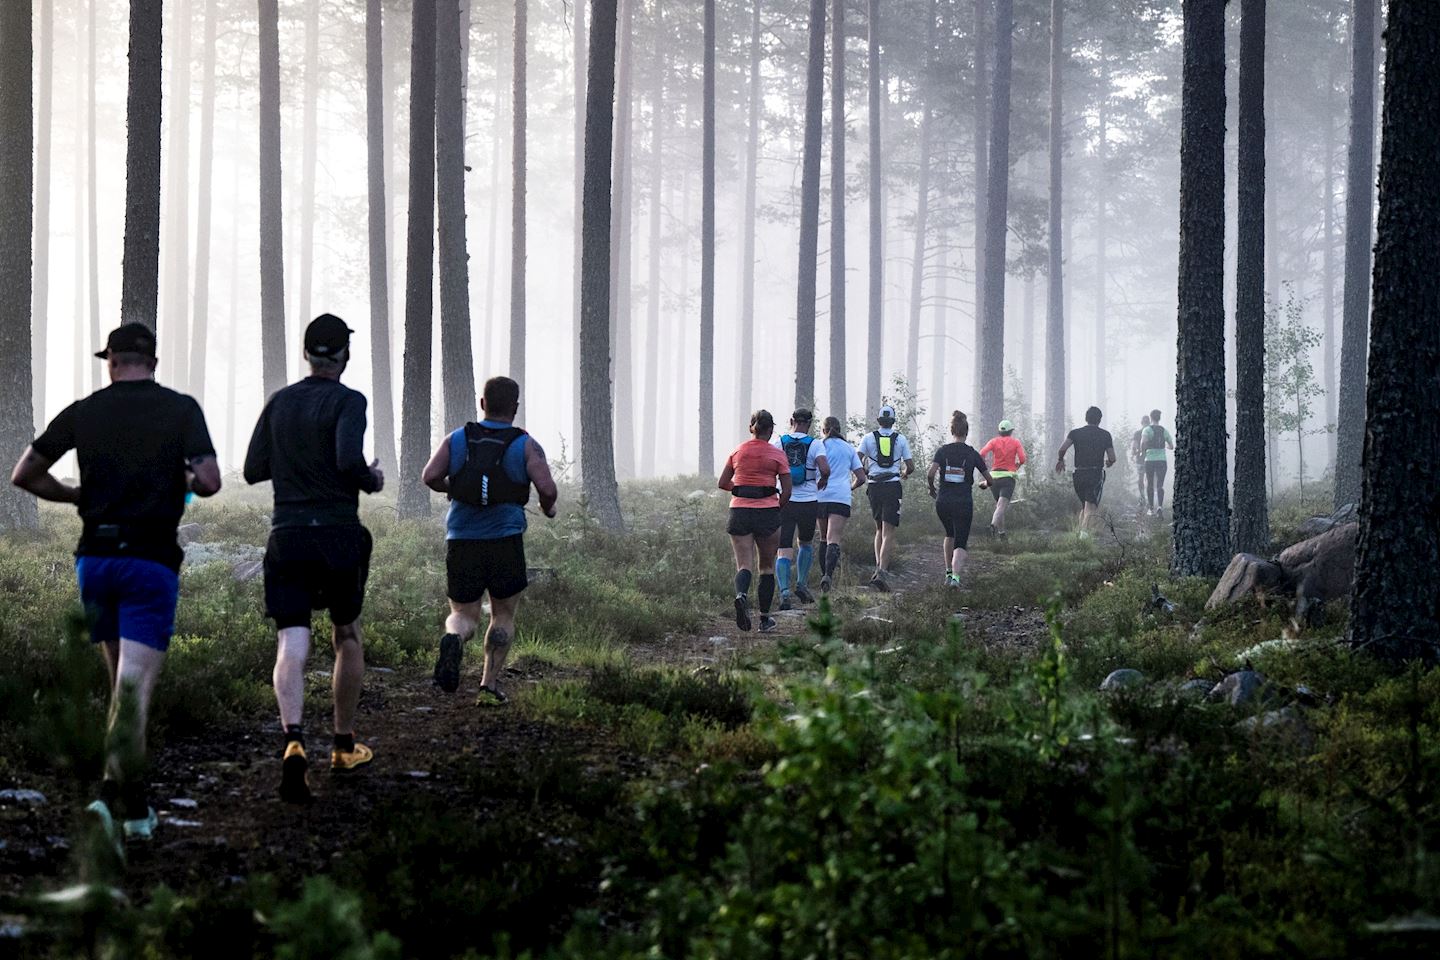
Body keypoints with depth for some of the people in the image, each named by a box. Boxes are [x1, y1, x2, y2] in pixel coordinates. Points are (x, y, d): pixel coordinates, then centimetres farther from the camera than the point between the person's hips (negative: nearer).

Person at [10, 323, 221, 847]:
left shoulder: (83, 411, 6)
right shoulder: (181, 409, -2)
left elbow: (24, 474, 6)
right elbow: (209, 482, -11)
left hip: (95, 556, 4)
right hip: (151, 559, -4)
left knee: (123, 682, 17)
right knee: (134, 688, -7)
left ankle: (136, 806, 21)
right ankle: (111, 797, -24)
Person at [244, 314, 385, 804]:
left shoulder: (279, 403, 8)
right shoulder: (348, 401, -7)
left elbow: (253, 470, 10)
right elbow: (349, 461, -21)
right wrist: (372, 480, -1)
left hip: (286, 537, 2)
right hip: (337, 535, -2)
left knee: (291, 646, -7)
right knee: (347, 636, 18)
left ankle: (294, 740, -31)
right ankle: (344, 746, 26)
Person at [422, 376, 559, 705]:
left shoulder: (457, 439, 6)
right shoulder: (526, 445, -1)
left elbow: (430, 476, -5)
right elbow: (547, 489, -11)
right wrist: (548, 508, 11)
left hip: (461, 541, 2)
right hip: (504, 540, -2)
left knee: (464, 615, 13)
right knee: (503, 615, 16)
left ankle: (453, 640, -21)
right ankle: (489, 684, 7)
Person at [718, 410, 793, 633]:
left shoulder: (738, 452, 7)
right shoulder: (777, 455, -1)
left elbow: (723, 483, 10)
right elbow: (786, 491, -4)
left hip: (739, 512, 2)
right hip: (767, 512, -1)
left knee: (744, 565, -3)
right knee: (767, 566, 12)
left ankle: (741, 594, -35)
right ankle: (765, 619, 14)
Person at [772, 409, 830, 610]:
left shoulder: (779, 443, 1)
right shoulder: (815, 445, -3)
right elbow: (825, 469, -18)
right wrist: (822, 482, 4)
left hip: (784, 502, 0)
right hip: (809, 502, 0)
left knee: (784, 551, -1)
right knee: (806, 544, 25)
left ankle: (784, 591, -20)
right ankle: (802, 584, 18)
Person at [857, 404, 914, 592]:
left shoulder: (869, 438, 5)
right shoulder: (901, 439, 5)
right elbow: (910, 467, 4)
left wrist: (865, 473, 15)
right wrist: (905, 474, 27)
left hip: (875, 486, 2)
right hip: (893, 487, -2)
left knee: (879, 529, 20)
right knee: (888, 533, -6)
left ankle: (879, 566, 9)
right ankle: (881, 572, -21)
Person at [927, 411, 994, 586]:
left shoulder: (942, 451, 0)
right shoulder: (973, 454, 0)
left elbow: (930, 473, -15)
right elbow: (991, 481, 4)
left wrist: (931, 488, 4)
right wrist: (983, 484, 27)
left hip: (943, 503, 2)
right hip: (964, 504, -2)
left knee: (950, 535, 28)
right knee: (961, 543, 1)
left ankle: (949, 572, 24)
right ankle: (956, 576, -23)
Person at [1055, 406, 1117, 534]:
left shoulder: (1075, 433, 6)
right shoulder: (1105, 435, 4)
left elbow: (1063, 449, -8)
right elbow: (1112, 458, 2)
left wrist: (1060, 460, 12)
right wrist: (1108, 463, 25)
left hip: (1079, 474, 3)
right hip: (1096, 474, -3)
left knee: (1083, 507, 20)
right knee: (1090, 507, -12)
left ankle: (1082, 531, 14)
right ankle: (1084, 531, -33)